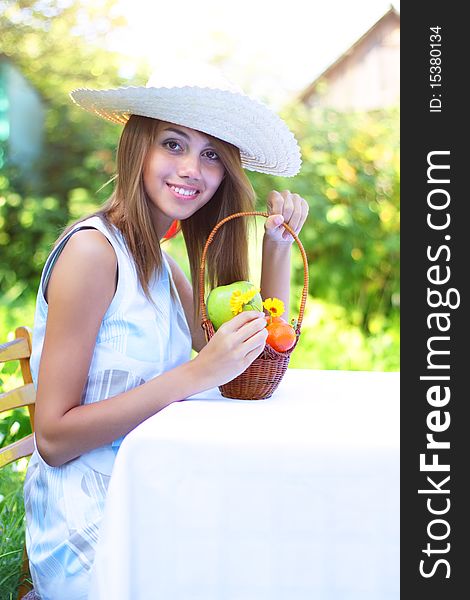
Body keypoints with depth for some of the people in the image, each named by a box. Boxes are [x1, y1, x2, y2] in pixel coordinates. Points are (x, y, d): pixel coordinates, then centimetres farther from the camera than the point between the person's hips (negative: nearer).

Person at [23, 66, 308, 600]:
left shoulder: (154, 259, 11)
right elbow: (53, 439, -18)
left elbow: (256, 359, 9)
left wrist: (278, 246, -1)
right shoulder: (92, 250, -16)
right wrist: (196, 375, -25)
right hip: (87, 532, -8)